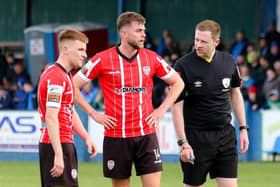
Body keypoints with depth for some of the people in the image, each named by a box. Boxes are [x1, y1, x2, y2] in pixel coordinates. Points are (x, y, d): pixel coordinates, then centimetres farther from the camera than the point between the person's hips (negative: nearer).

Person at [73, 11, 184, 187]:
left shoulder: (152, 58, 3)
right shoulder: (103, 60, -4)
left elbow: (178, 83, 16)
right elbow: (73, 86, 1)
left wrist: (162, 109, 6)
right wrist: (94, 114, -4)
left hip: (146, 135, 1)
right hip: (116, 137, -1)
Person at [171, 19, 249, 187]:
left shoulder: (228, 62, 3)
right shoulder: (183, 66, -11)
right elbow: (177, 105, -10)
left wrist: (243, 128, 11)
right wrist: (183, 142, -16)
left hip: (225, 134, 4)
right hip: (196, 135, -4)